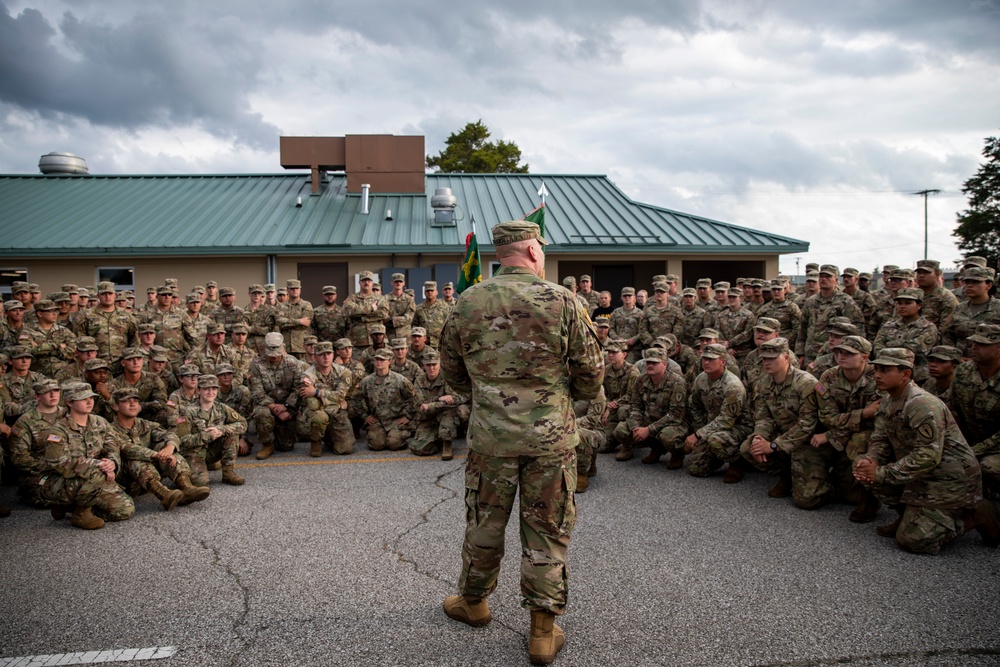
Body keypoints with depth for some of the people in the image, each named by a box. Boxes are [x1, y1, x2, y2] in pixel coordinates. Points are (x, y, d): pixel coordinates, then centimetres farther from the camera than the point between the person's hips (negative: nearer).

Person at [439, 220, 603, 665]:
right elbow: (592, 376, -4)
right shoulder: (561, 302, -10)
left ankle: (473, 602, 38)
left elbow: (452, 373, 8)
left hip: (490, 433, 2)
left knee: (485, 522, 18)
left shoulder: (467, 303, -3)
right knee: (547, 531, 10)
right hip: (551, 436, -1)